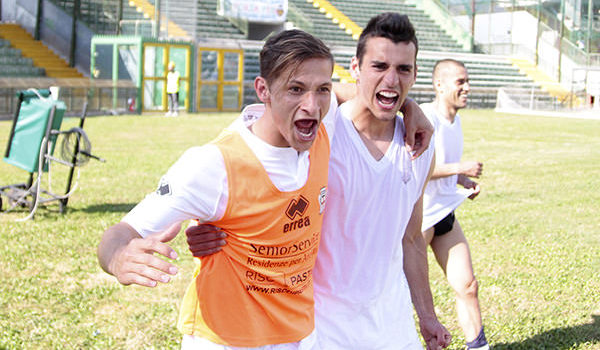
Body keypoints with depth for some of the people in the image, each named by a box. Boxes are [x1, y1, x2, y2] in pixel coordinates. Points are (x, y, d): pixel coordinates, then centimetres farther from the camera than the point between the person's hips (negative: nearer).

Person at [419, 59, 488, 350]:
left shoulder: (455, 119, 10)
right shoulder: (425, 118, -18)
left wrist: (463, 181, 7)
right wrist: (459, 168, -22)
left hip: (445, 214, 8)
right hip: (417, 215, -8)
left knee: (467, 285, 6)